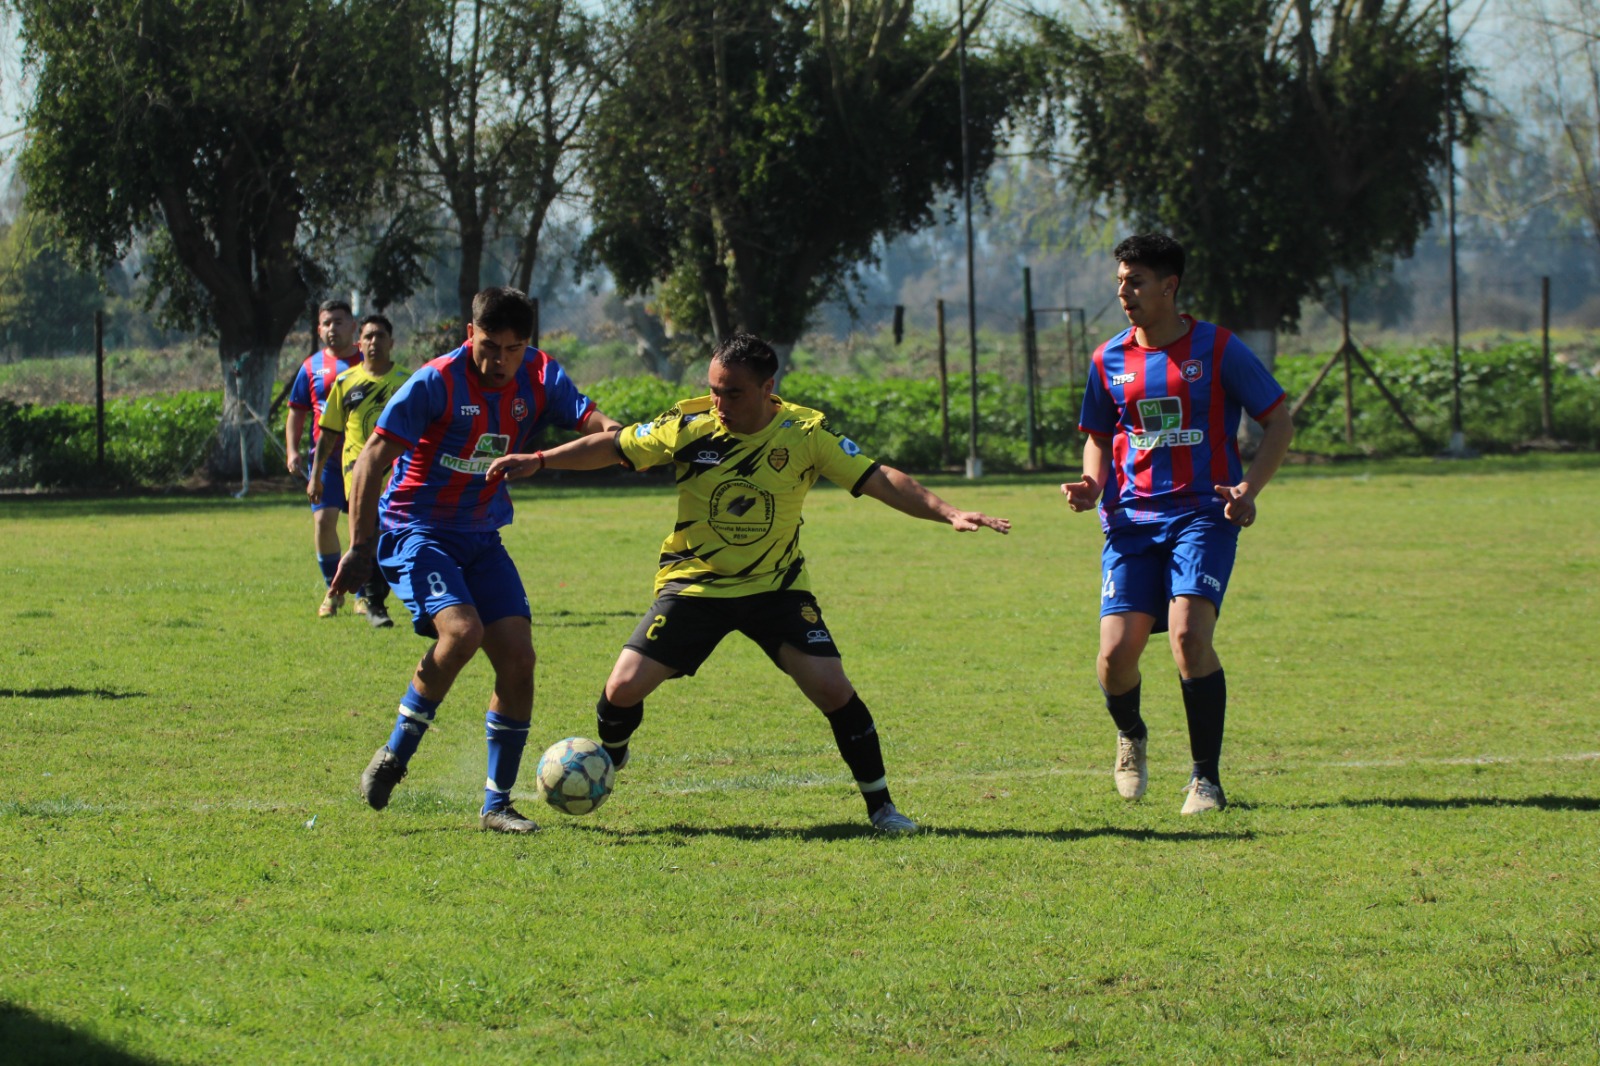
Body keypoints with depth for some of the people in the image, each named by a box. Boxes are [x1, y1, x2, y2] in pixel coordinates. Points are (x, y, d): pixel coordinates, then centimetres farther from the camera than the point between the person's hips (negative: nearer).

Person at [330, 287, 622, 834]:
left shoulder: (539, 378, -1)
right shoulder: (436, 382, -17)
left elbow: (587, 419, -12)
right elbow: (372, 460, -16)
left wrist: (608, 429, -37)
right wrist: (361, 548, -20)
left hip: (481, 537, 6)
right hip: (415, 530, -6)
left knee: (517, 655, -6)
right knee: (461, 629, -28)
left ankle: (497, 803, 4)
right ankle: (394, 756, -9)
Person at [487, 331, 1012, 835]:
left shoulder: (806, 433, -13)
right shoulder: (689, 426, -12)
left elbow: (879, 480, -13)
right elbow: (613, 446, -1)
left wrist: (948, 512, -24)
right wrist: (538, 461, -6)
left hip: (776, 586, 0)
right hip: (693, 582, 1)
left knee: (832, 686, -15)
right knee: (625, 686, -9)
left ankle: (880, 806, 1)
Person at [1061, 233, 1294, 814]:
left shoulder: (1217, 348, -2)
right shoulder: (1109, 360, 9)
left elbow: (1279, 423, 3)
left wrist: (1248, 488, -12)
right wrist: (1093, 484, 1)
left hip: (1203, 514, -3)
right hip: (1132, 520, 4)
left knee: (1189, 634, -22)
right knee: (1116, 650, -8)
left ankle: (1206, 778, -10)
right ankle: (1130, 735, 27)